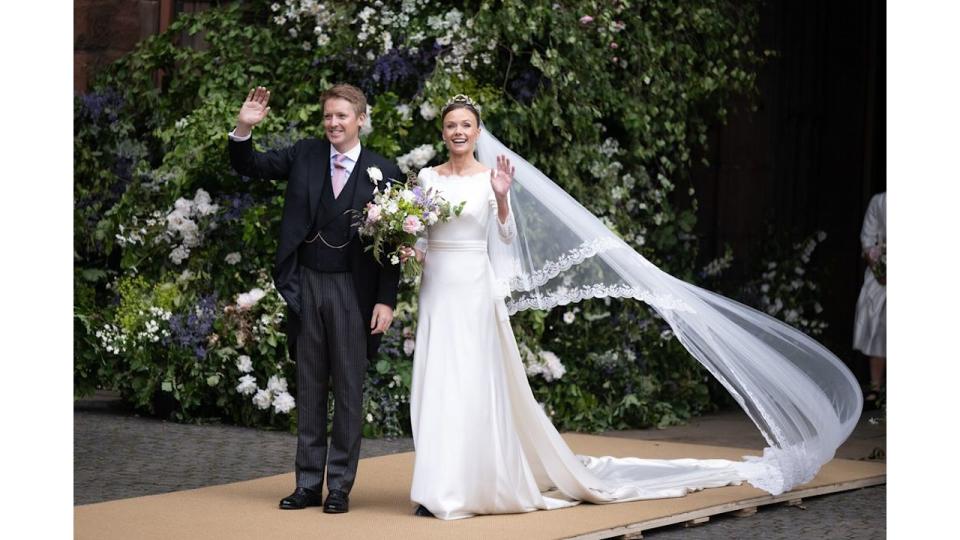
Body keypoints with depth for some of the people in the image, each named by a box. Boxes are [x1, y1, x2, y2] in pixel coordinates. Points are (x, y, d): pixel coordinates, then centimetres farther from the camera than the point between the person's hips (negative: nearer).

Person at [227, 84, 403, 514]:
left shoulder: (383, 172, -3)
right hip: (306, 286, 3)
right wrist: (244, 129, -15)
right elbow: (248, 166, 6)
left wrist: (386, 300, -8)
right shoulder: (305, 155, 4)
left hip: (352, 292, -3)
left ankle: (340, 486, 10)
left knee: (348, 391, 4)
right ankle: (308, 483, 16)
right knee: (309, 389, 10)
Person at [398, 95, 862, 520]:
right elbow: (416, 239, 13)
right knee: (436, 388, 1)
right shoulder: (428, 178, 9)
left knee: (472, 389, -4)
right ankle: (438, 488, 5)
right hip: (437, 292, 3)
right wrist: (410, 251, -9)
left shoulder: (492, 177, 1)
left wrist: (502, 199, -20)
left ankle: (462, 487, 2)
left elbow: (508, 237, -5)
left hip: (474, 293, -3)